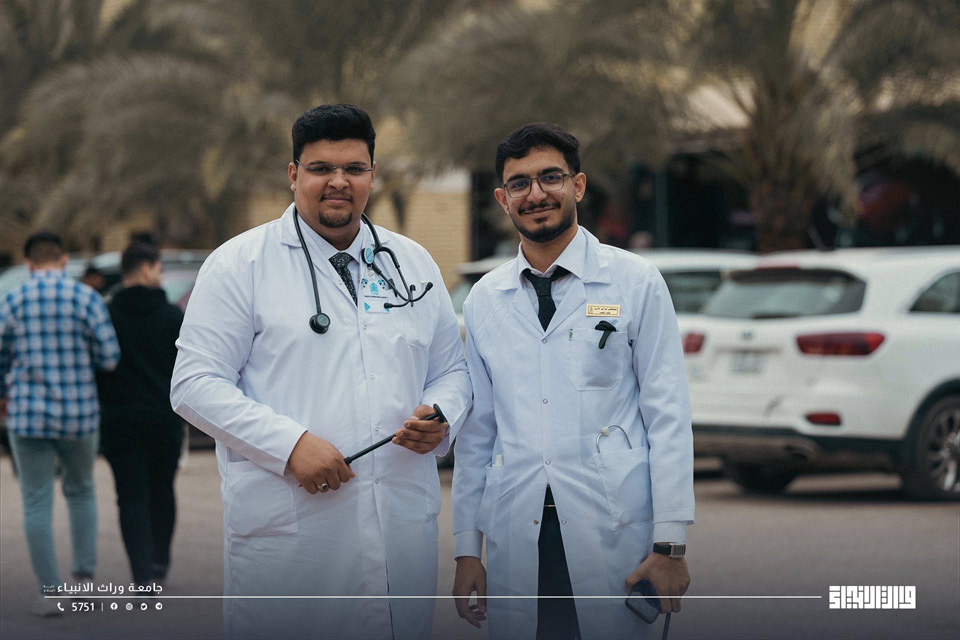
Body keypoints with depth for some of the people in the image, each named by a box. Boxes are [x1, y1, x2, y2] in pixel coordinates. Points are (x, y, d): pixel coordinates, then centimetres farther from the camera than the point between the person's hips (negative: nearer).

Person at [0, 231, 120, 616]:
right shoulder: (86, 298, -5)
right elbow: (110, 357, -7)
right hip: (78, 416, 1)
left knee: (37, 504, 6)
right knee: (81, 491, 23)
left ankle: (50, 593, 2)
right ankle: (84, 576, 14)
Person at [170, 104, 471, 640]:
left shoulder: (414, 263, 16)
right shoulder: (240, 263, 1)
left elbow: (452, 369, 21)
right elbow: (196, 384, -5)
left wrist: (442, 418, -3)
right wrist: (289, 443, -17)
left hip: (403, 526, 4)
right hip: (285, 530, -4)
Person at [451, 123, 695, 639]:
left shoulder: (635, 282, 2)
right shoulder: (484, 300, 12)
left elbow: (668, 416, -1)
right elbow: (477, 429, 13)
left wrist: (670, 542, -7)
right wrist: (466, 549, 8)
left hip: (613, 533, -3)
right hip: (517, 534, 3)